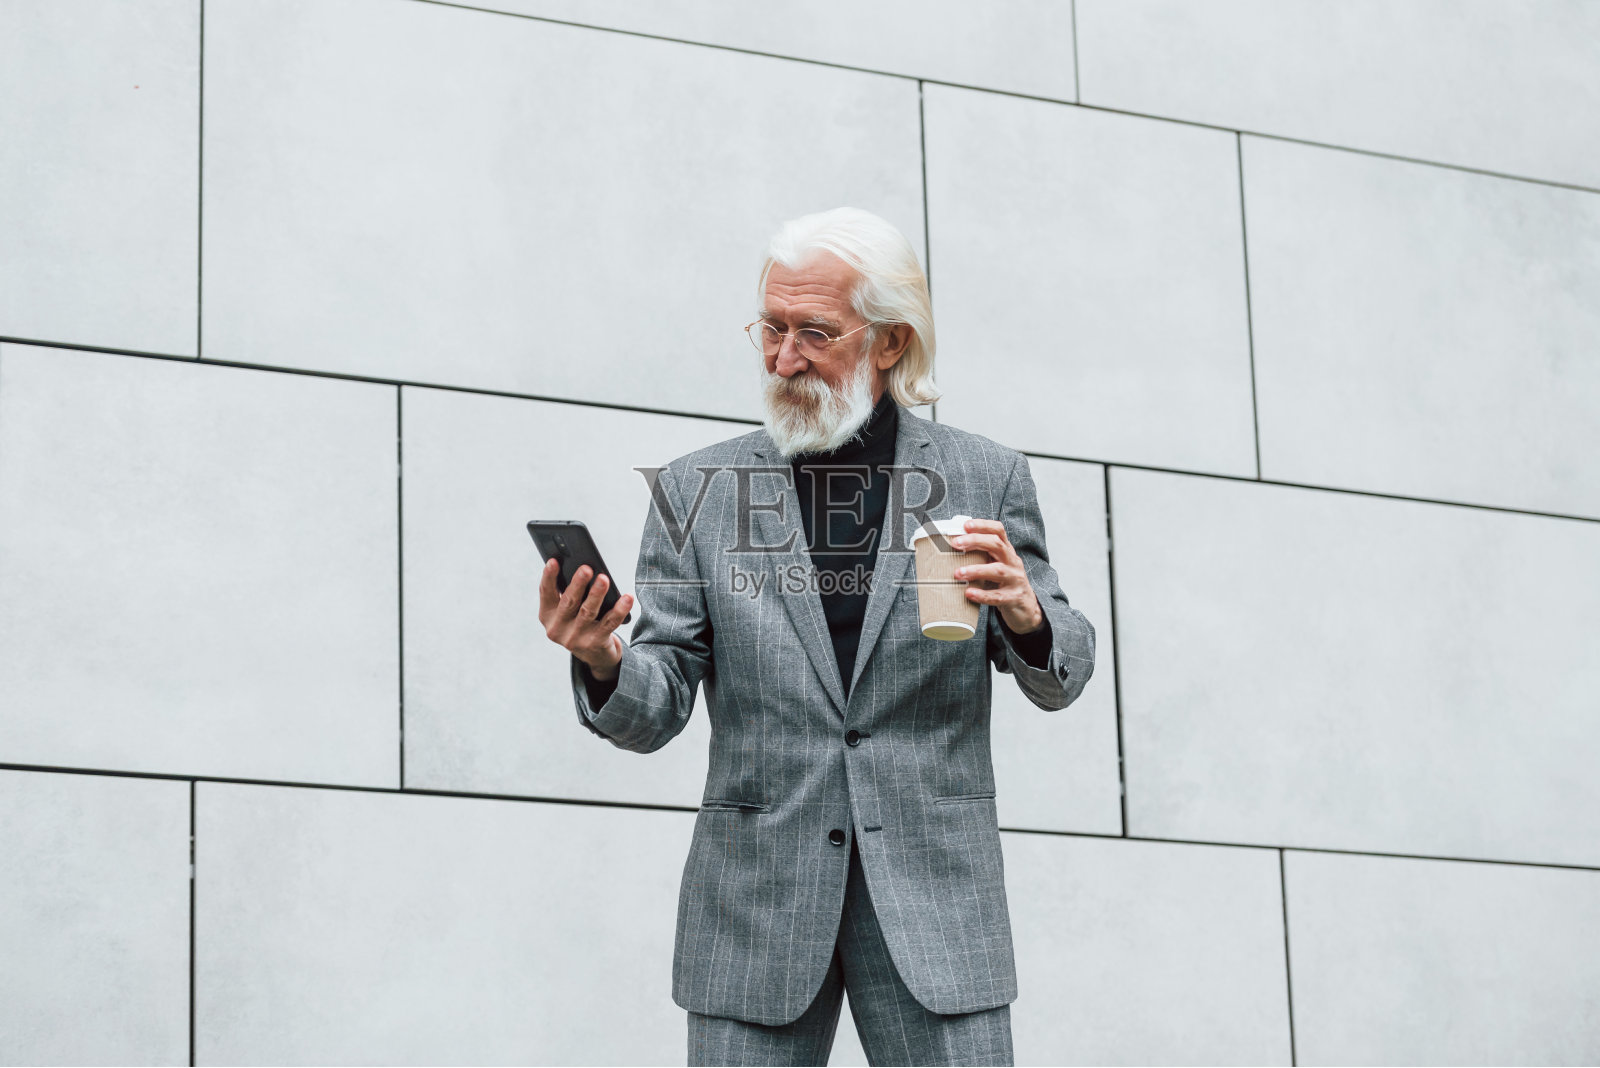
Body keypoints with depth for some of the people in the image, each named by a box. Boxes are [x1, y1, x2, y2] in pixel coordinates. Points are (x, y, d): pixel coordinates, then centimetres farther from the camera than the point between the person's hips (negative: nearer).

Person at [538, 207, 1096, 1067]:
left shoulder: (984, 478, 6)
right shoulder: (697, 490, 5)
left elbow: (1058, 680, 7)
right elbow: (653, 713, 2)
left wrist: (1026, 616, -15)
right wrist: (603, 663, -21)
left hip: (933, 896, 0)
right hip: (756, 905, 0)